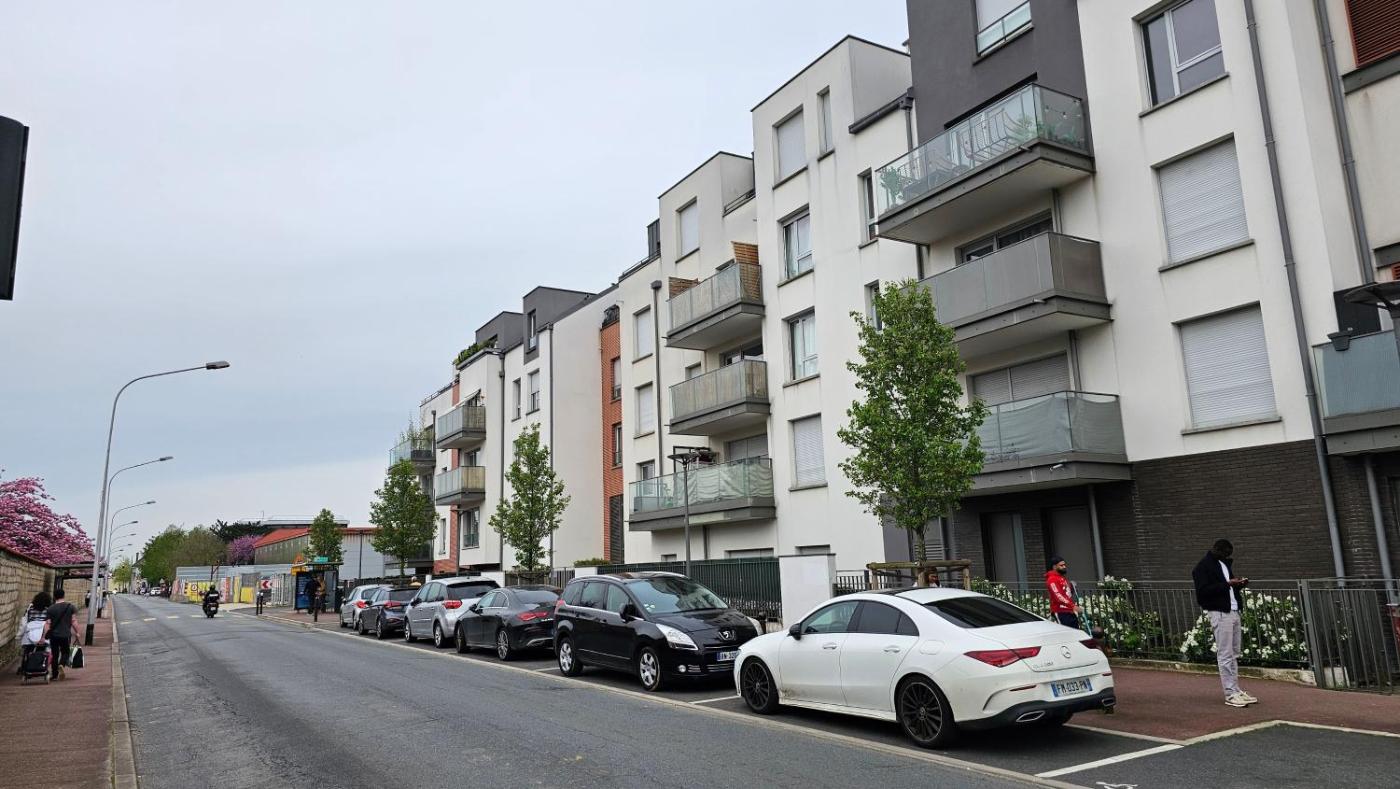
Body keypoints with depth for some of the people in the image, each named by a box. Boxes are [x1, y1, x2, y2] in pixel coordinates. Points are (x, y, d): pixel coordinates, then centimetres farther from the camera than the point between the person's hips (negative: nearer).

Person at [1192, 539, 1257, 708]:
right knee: (1225, 655, -5)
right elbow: (1203, 591, -18)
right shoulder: (1203, 567, -9)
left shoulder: (1225, 564, 17)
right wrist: (1227, 584, -22)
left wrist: (1238, 584, 5)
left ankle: (1236, 690, 17)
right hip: (1219, 613, -8)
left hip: (1234, 611, 8)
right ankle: (1230, 694, -2)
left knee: (1234, 655, 11)